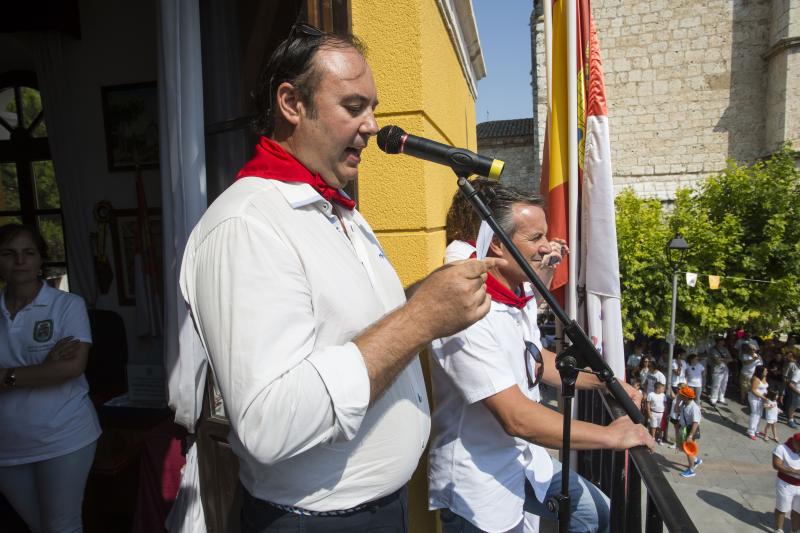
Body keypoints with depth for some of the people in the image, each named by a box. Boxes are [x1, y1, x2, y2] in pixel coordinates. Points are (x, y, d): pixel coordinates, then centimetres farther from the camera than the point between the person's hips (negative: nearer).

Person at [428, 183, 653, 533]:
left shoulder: (523, 298, 1)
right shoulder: (468, 315, -30)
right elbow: (516, 418, -31)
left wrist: (603, 382, 7)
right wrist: (611, 436, -21)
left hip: (526, 460, 8)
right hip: (478, 483, -8)